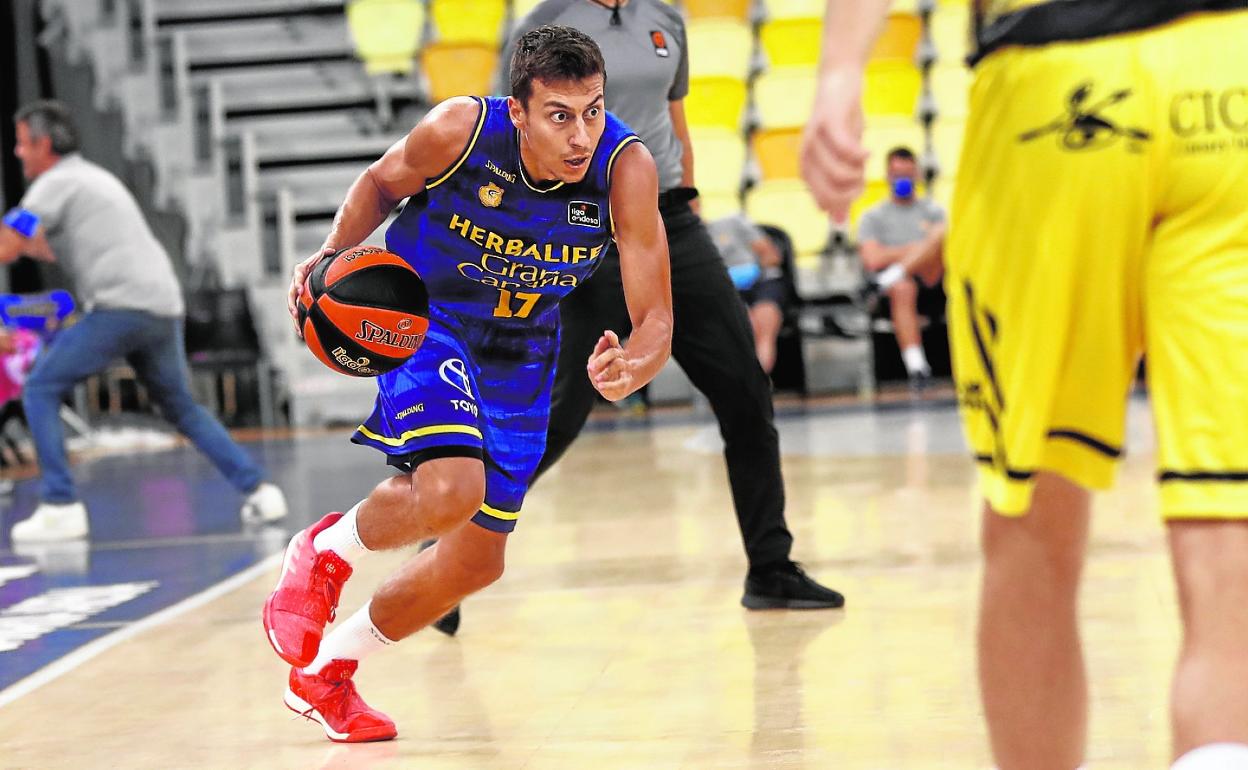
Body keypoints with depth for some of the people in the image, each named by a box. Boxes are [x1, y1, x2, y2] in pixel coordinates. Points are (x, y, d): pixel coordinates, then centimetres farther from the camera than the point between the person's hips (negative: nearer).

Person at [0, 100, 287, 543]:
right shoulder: (95, 177, 27)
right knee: (182, 407, 20)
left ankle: (60, 506, -7)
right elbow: (60, 249, 37)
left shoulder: (56, 182, -1)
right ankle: (258, 490, 12)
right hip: (165, 306, 8)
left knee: (41, 390, 0)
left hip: (120, 306, -8)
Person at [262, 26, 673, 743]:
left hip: (519, 353, 4)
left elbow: (656, 320, -25)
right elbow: (382, 183, -3)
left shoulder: (626, 167, -26)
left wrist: (629, 369, -47)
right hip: (422, 316, -4)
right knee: (452, 491, -32)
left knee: (476, 561, 11)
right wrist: (334, 251, -22)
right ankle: (326, 552, 2)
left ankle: (326, 672, 35)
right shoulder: (460, 128, -27)